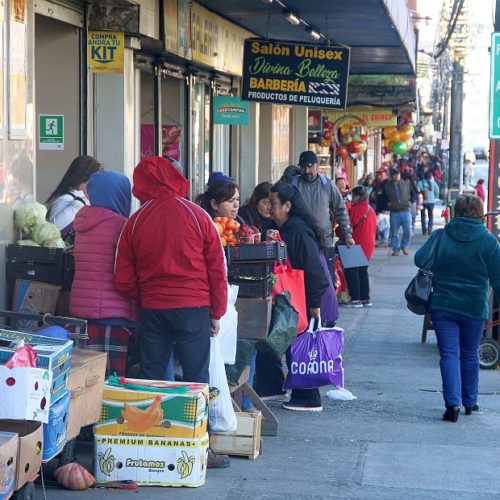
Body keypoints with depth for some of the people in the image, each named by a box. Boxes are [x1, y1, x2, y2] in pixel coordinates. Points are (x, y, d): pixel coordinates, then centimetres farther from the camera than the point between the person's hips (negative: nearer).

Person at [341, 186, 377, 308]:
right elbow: (374, 229, 15)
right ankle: (365, 298, 16)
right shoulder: (371, 210, 9)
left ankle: (356, 299, -5)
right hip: (368, 246, 8)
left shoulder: (353, 210, -15)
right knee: (363, 272, 15)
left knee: (351, 272, -2)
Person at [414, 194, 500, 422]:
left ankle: (453, 402, -15)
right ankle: (469, 402, 26)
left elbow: (421, 260, -13)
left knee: (449, 354, 0)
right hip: (474, 309, 0)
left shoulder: (441, 236, -5)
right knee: (470, 355, 17)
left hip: (442, 307, 0)